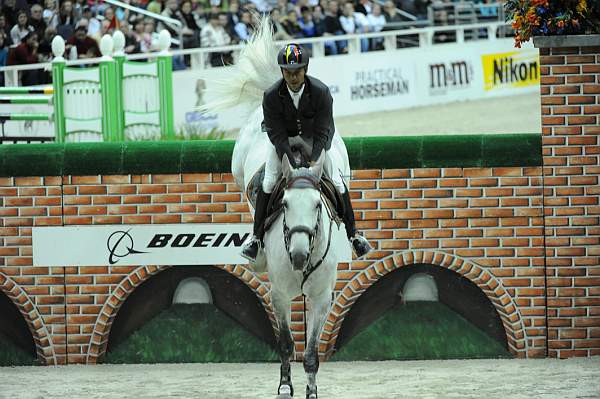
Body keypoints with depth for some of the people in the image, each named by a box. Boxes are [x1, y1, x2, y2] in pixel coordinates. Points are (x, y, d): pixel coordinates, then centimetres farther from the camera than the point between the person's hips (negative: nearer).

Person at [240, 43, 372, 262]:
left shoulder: (321, 92, -28)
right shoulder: (272, 96, -27)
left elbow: (322, 133, -24)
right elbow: (278, 136, -24)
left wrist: (313, 162, -36)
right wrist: (293, 167, -33)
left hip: (314, 138, 0)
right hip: (283, 138, 0)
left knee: (336, 180, -6)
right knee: (269, 181, -13)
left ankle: (353, 234, 6)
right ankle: (256, 237, -3)